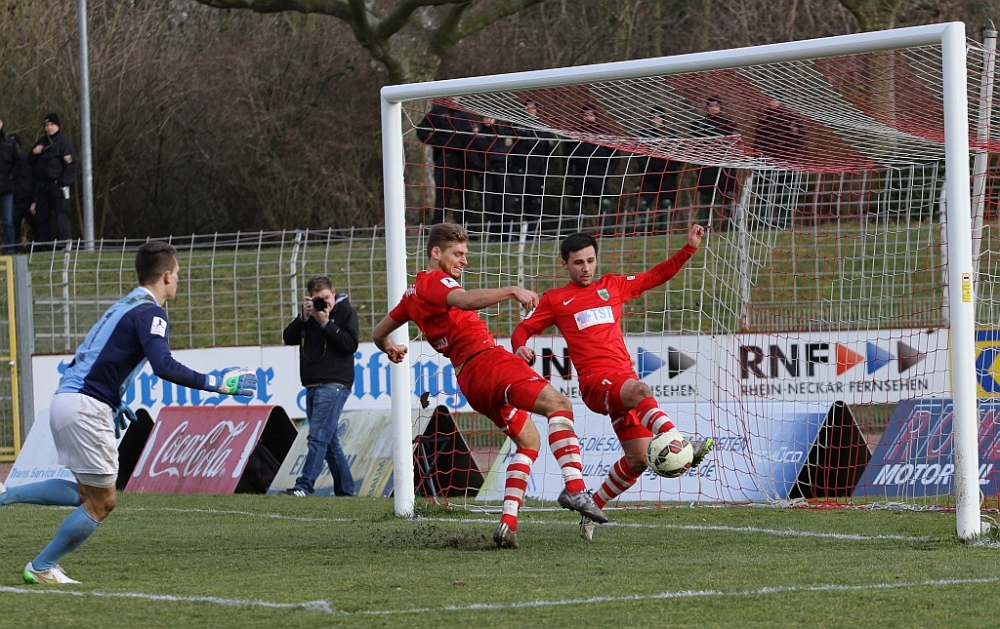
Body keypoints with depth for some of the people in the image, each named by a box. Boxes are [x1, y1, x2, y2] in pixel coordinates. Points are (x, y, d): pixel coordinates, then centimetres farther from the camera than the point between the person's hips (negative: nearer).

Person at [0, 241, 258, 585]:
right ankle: (42, 568, 8)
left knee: (86, 494, 16)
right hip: (86, 409, -9)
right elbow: (164, 366, -25)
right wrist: (215, 383, -21)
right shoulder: (150, 313, -9)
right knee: (101, 502, 1)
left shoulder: (124, 307, 20)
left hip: (65, 399, 9)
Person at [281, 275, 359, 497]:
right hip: (312, 385, 8)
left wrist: (326, 323, -14)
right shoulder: (311, 313, 17)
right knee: (329, 441, 9)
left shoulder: (345, 312, -1)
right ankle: (345, 489, 13)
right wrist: (304, 317, -5)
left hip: (334, 385, -8)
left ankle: (304, 485, -24)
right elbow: (288, 338, 9)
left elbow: (351, 344, -11)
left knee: (319, 437, -16)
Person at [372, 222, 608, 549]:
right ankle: (575, 488, -39)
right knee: (558, 403, -20)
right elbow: (466, 301, -28)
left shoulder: (413, 294, 24)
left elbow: (379, 334, 37)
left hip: (469, 380, 9)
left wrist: (391, 349, 59)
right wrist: (512, 291, -39)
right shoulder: (435, 282, -4)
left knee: (528, 440, 17)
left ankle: (507, 525, 4)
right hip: (488, 360, -9)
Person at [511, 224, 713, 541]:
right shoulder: (555, 299, 13)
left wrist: (690, 248, 19)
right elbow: (524, 328, 14)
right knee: (639, 390, -38)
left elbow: (656, 276, 27)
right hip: (595, 382, -5)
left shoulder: (613, 286, 22)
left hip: (625, 379, 5)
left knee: (639, 459, -2)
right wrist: (520, 347, -9)